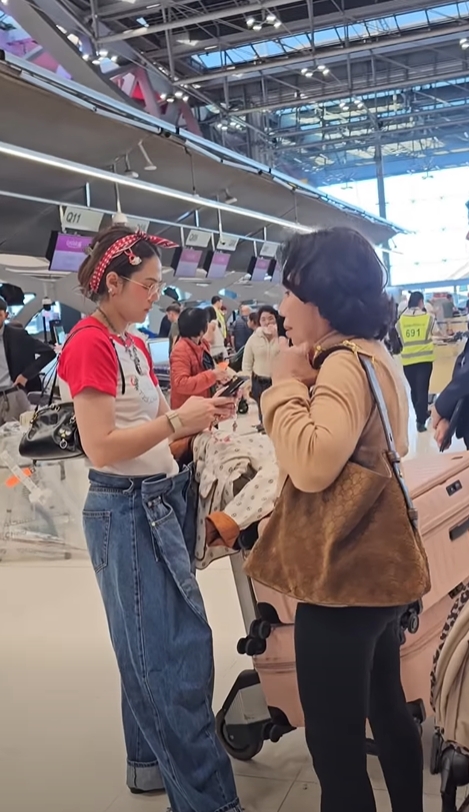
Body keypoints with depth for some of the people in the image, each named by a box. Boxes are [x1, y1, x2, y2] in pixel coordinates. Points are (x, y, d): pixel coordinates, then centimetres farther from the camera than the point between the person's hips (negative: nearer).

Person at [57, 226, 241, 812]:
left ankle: (150, 760, 36)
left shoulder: (134, 343, 13)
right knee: (178, 654, -3)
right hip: (126, 509, -9)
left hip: (164, 499, 9)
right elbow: (102, 448, -20)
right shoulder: (89, 343, -14)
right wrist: (177, 420, -19)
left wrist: (200, 413, 1)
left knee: (154, 649, 19)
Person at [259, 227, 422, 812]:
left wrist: (286, 384, -20)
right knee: (387, 712, 25)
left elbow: (312, 465, -32)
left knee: (336, 746, 3)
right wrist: (305, 382, 2)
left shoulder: (346, 363, -20)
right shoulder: (373, 355, 11)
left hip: (342, 579, -11)